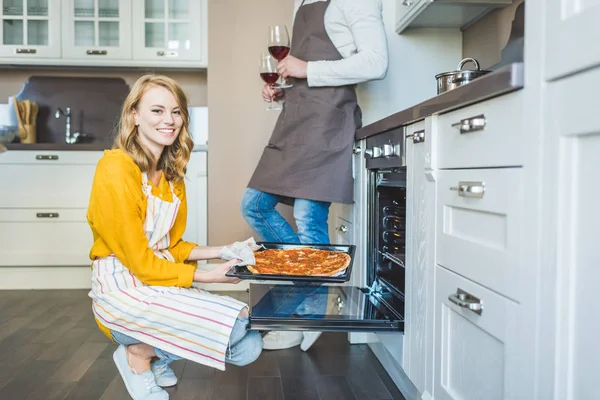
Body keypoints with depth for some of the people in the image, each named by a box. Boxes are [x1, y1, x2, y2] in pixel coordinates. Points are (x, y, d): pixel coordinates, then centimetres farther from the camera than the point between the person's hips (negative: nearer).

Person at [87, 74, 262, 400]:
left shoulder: (172, 173, 9)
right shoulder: (116, 169, -16)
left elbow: (172, 246, 11)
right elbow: (140, 262, -16)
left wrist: (221, 251, -1)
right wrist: (208, 277, -14)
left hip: (162, 280, 7)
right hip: (123, 291, -7)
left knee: (248, 347, -4)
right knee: (238, 323, -19)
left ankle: (156, 355, 15)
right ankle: (137, 354, 2)